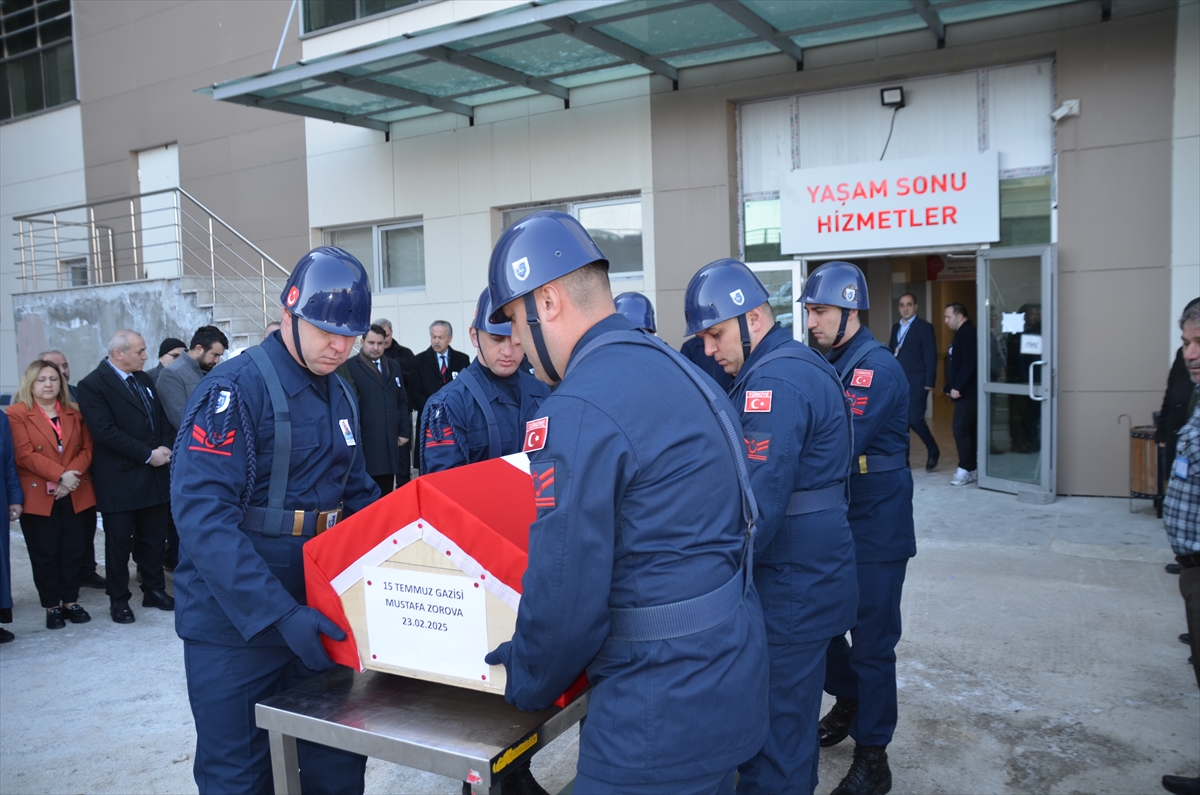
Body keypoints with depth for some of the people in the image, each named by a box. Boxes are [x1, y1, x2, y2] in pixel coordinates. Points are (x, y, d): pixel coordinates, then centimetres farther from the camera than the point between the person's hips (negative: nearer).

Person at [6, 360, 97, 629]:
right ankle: (52, 606, 14)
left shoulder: (74, 412, 11)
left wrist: (73, 474, -13)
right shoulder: (17, 413, -3)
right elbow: (25, 454, -12)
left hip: (75, 494, 4)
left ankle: (71, 601, 19)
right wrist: (60, 475, -20)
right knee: (45, 554, 4)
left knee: (74, 550, 7)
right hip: (38, 496, -3)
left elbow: (86, 448, 5)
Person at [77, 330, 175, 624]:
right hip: (119, 478, -6)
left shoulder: (145, 380, 13)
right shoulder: (93, 385, -10)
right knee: (119, 542, 6)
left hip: (154, 474, 6)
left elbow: (161, 418, 14)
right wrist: (148, 455, -18)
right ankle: (119, 600, 19)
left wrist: (164, 448, -6)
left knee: (154, 538, 12)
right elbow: (105, 432, -19)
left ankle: (154, 590, 25)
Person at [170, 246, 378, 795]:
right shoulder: (235, 389, -16)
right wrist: (279, 614, -29)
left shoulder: (341, 397, 9)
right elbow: (203, 516, -24)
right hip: (235, 626, -6)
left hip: (316, 619, 7)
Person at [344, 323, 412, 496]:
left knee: (387, 494, 9)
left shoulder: (393, 366, 16)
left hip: (391, 441, 5)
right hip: (365, 442, -5)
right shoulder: (350, 367, -4)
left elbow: (403, 402, 16)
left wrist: (404, 432, 9)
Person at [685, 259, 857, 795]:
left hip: (790, 589, -10)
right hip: (809, 575, 10)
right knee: (791, 714, 22)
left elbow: (758, 507, -26)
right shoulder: (801, 364, 13)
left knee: (773, 735, 2)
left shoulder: (774, 381, -20)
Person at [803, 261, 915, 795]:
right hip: (833, 521, 8)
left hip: (876, 529, -7)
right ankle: (848, 704, 41)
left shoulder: (877, 368, -18)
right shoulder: (825, 364, 8)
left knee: (871, 644, 2)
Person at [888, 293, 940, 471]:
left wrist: (929, 383, -13)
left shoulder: (924, 327, -3)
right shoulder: (896, 328, 16)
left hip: (916, 382, -6)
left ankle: (933, 450, 13)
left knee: (915, 419, -9)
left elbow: (931, 356, -7)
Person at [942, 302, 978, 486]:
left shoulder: (968, 334, -14)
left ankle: (967, 470, -5)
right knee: (968, 430, 11)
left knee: (960, 429, -10)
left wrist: (957, 387, -22)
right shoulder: (961, 334, 18)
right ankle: (971, 468, 16)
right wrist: (952, 387, 16)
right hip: (964, 392, 10)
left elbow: (969, 364, -23)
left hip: (967, 392, -10)